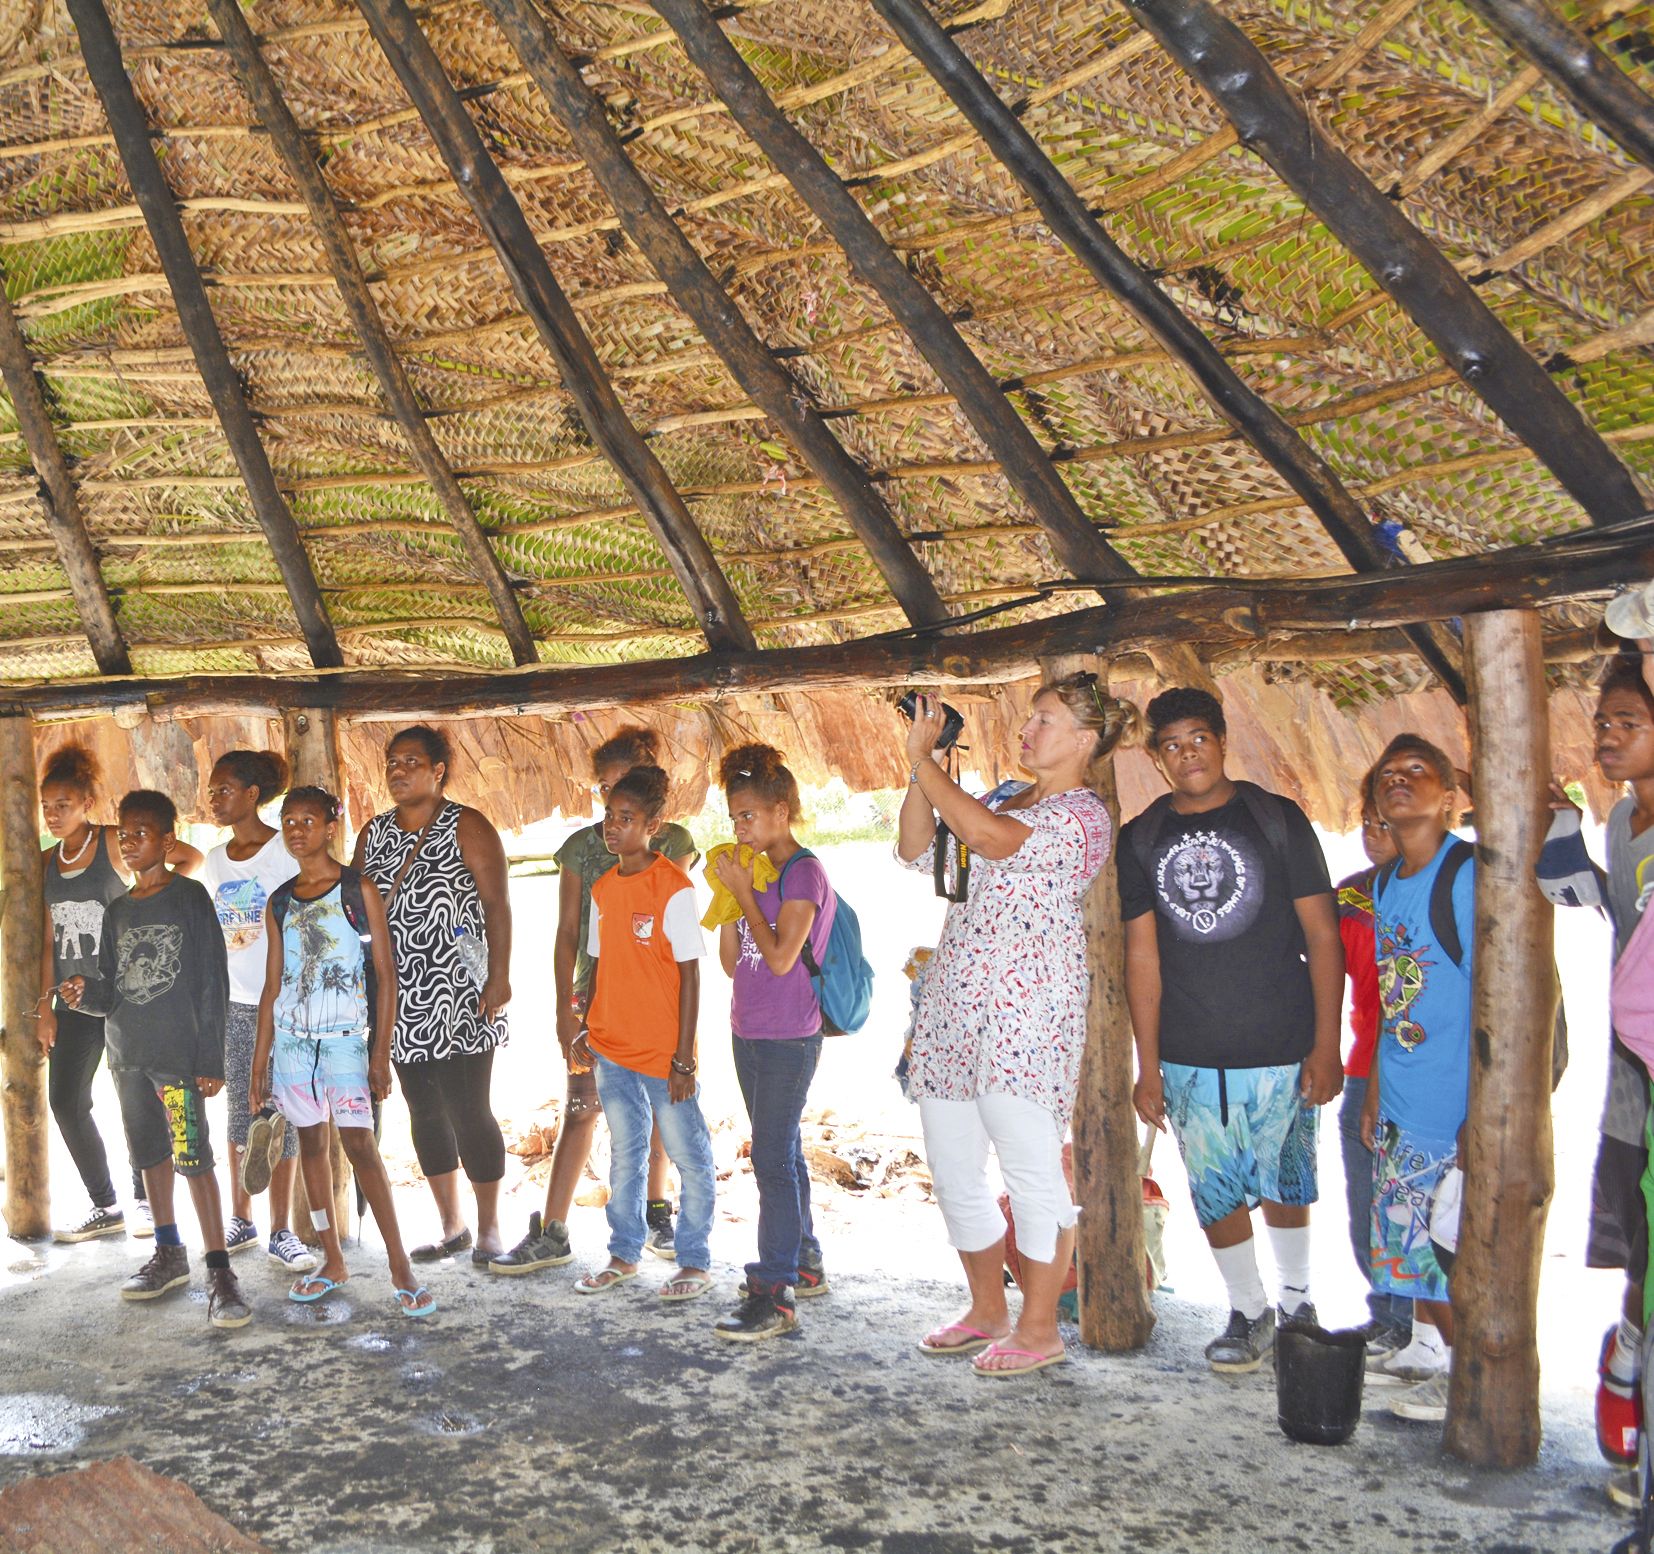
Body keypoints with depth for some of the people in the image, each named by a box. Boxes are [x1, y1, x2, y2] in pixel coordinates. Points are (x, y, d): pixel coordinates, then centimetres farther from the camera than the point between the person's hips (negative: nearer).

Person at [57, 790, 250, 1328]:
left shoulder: (190, 897, -5)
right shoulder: (117, 911, 12)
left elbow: (213, 982, -8)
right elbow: (111, 990, 14)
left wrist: (210, 1059, -12)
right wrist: (86, 991, -10)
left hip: (177, 1051, -6)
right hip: (127, 1051, 7)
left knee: (192, 1156, -12)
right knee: (150, 1153, 15)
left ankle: (219, 1271, -10)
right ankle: (169, 1254, 29)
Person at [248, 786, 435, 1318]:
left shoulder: (359, 891, -3)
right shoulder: (279, 903, 10)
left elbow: (386, 975, -4)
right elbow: (272, 987, 14)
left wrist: (381, 1053, -9)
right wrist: (259, 1062, 11)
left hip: (344, 1037, -5)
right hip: (291, 1038, 5)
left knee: (359, 1144, -10)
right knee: (311, 1141, 9)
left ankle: (400, 1267, -6)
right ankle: (332, 1260, 20)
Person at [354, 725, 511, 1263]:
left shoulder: (466, 827, -5)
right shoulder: (374, 834, 13)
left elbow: (497, 905, -9)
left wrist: (499, 976, -16)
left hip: (459, 997, -6)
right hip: (400, 999, 6)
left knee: (468, 1112, -3)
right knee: (425, 1113, 11)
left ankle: (489, 1229, 12)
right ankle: (451, 1226, 24)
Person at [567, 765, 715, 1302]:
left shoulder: (674, 888, -13)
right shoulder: (603, 888, 7)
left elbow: (689, 976, -13)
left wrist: (683, 1058, -14)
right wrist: (586, 1028, 10)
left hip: (662, 1053, -6)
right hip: (611, 1048, 6)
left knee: (690, 1157, 6)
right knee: (624, 1156, 17)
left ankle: (694, 1263, 20)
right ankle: (624, 1256, 30)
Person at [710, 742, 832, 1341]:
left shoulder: (803, 872, -12)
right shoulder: (757, 871, 12)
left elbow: (780, 957, -22)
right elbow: (732, 962, 12)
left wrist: (743, 891, -15)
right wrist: (727, 894, 2)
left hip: (788, 1038, -9)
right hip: (749, 1034, 9)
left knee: (772, 1158, -10)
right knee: (781, 1151, 16)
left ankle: (774, 1295, -7)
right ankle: (803, 1263, 28)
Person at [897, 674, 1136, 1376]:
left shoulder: (1083, 816, -9)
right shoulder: (1005, 797, 16)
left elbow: (984, 834, -26)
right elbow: (918, 850, 16)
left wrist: (923, 757, -16)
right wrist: (920, 769, 5)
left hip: (1025, 1009, -8)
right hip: (953, 1002, 9)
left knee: (1031, 1170, -1)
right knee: (952, 1168, 13)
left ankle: (1039, 1330, 14)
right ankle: (987, 1312, 28)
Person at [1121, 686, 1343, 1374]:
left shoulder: (1276, 819, -1)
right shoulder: (1141, 839, 4)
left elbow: (1322, 936, -1)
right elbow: (1142, 955, 4)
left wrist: (1326, 1047, -6)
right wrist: (1148, 1066, 2)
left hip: (1281, 1051, -1)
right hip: (1189, 1059, 2)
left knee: (1283, 1185, 10)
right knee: (1215, 1191, 7)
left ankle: (1297, 1301, 34)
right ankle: (1249, 1311, 27)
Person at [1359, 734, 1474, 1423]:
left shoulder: (1472, 874, -14)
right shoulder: (1384, 883, 9)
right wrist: (1374, 1092, 14)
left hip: (1457, 1103, -7)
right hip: (1401, 1102, 7)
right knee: (1408, 1230, 16)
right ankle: (1427, 1348, 32)